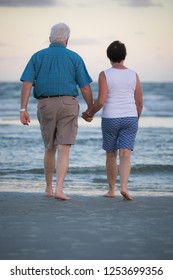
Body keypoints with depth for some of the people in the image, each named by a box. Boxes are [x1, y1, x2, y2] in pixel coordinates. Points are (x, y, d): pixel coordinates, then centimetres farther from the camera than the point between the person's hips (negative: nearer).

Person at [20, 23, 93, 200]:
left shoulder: (37, 57, 7)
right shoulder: (75, 58, 3)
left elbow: (27, 83, -4)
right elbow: (85, 88, -1)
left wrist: (23, 109, -7)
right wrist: (91, 110, 12)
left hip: (45, 106, 2)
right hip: (67, 106, -2)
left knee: (50, 149, 18)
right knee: (63, 150, -5)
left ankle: (49, 188, 25)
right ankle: (59, 190, -18)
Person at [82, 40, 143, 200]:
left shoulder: (105, 75, -6)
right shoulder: (133, 75, 4)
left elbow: (101, 101, -13)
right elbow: (139, 102, 5)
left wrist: (89, 113, 4)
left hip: (110, 119, -1)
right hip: (130, 118, 1)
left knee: (111, 155, 14)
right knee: (125, 155, -4)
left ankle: (111, 190, 20)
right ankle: (124, 187, -23)